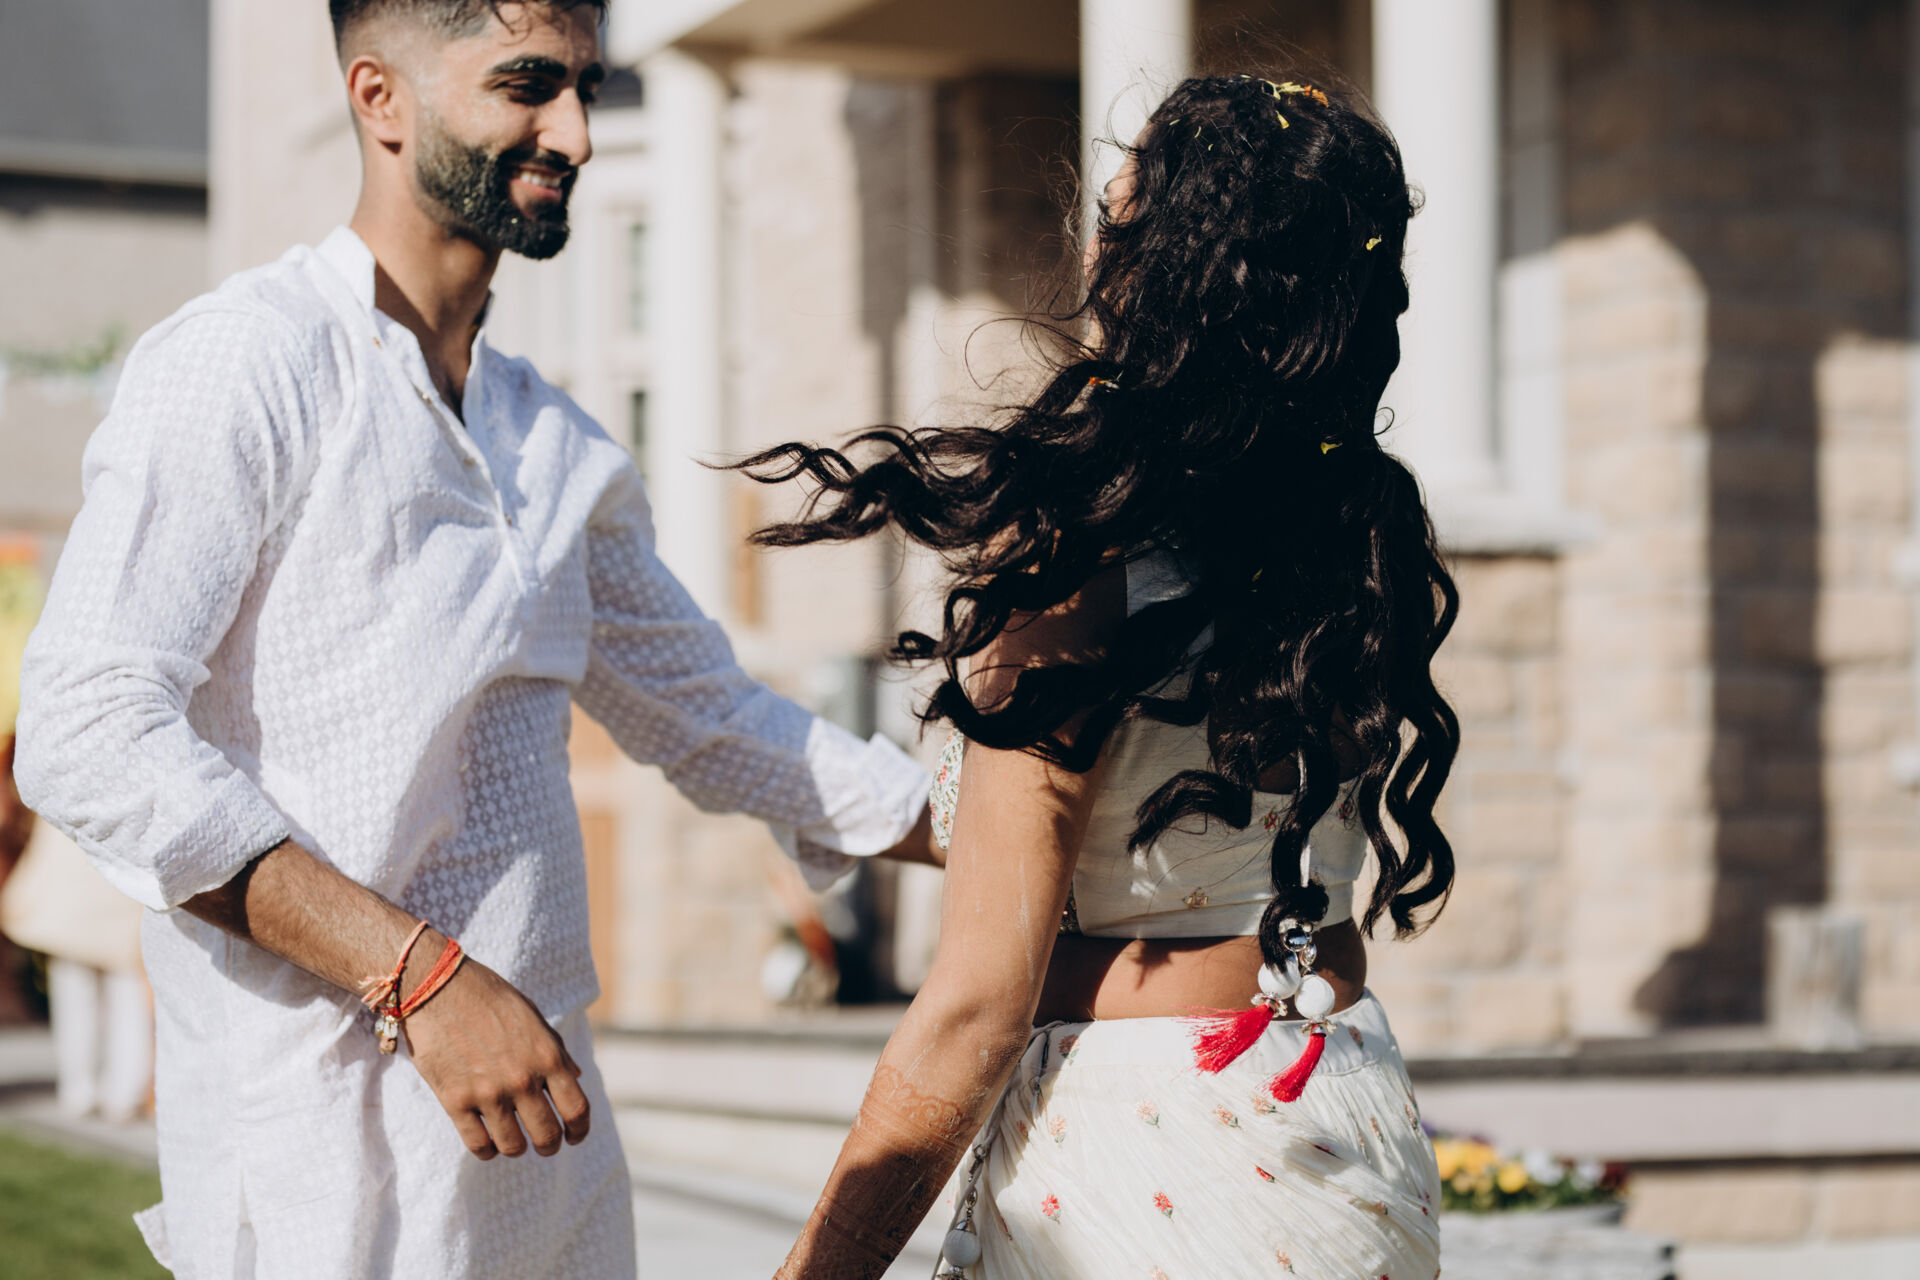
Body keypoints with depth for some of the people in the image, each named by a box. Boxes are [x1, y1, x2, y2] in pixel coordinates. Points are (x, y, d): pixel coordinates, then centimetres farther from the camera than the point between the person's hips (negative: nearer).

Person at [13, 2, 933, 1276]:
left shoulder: (561, 444, 16)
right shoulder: (239, 363, -7)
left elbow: (708, 715, 27)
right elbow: (88, 731, -17)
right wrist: (419, 972, -22)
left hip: (543, 1118, 7)